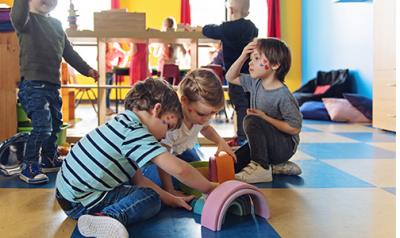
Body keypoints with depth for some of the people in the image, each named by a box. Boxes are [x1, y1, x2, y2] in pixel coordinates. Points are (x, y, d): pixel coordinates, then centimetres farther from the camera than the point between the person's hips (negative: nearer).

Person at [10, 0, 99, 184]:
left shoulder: (56, 25, 18)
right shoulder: (27, 19, -3)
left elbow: (68, 52, 26)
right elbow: (17, 18, -30)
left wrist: (86, 69, 25)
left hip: (52, 85, 8)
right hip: (33, 84, -8)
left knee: (55, 125, 17)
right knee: (42, 126, -17)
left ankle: (49, 160, 35)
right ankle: (28, 168, -6)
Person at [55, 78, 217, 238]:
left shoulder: (124, 126, 10)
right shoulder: (134, 131, -19)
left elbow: (138, 179, 13)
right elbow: (178, 169, -25)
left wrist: (172, 199, 11)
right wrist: (210, 189, -10)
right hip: (79, 202, -10)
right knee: (151, 199, -8)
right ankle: (109, 217, -29)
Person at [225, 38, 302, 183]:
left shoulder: (283, 95, -23)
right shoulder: (255, 83, 0)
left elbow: (295, 128, -21)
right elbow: (231, 78, 13)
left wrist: (264, 117, -22)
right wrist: (243, 57, -4)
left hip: (284, 146, -8)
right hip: (264, 143, 8)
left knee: (251, 121, -30)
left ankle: (260, 167, -19)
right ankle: (276, 167, 8)